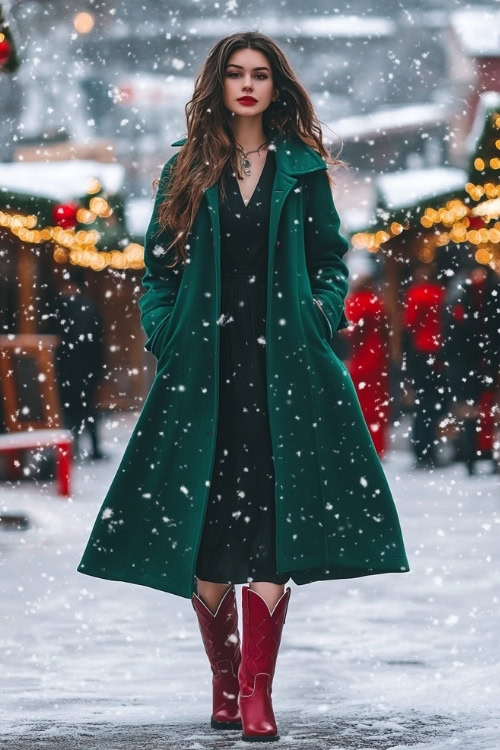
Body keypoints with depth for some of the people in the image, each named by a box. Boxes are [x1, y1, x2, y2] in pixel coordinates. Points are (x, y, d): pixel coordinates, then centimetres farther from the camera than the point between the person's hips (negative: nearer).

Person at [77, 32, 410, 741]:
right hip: (205, 369, 1)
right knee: (203, 531, -1)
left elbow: (332, 258, 15)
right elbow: (159, 265, 13)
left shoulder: (301, 169, 10)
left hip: (281, 368, -1)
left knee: (271, 526, -9)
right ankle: (225, 680, 16)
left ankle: (257, 694, -9)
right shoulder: (188, 170, 10)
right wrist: (165, 333, 1)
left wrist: (321, 314, 1)